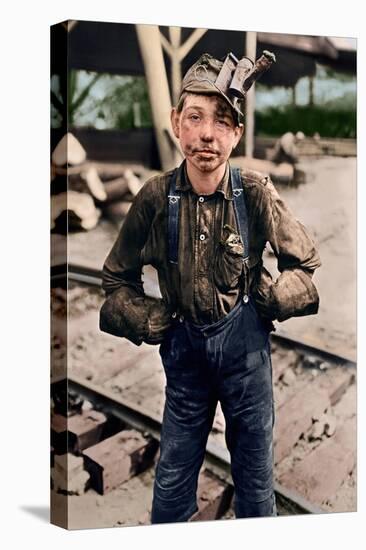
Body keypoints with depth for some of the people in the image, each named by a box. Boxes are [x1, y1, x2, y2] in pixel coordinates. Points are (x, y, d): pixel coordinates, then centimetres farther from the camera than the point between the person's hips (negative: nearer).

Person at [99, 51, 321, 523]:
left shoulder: (256, 192, -12)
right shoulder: (156, 196, -10)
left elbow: (306, 264, 3)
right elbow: (116, 278, 5)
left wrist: (272, 299, -9)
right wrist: (148, 321, -5)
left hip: (245, 341, 0)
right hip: (184, 345, 1)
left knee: (255, 471, 15)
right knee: (172, 477, 13)